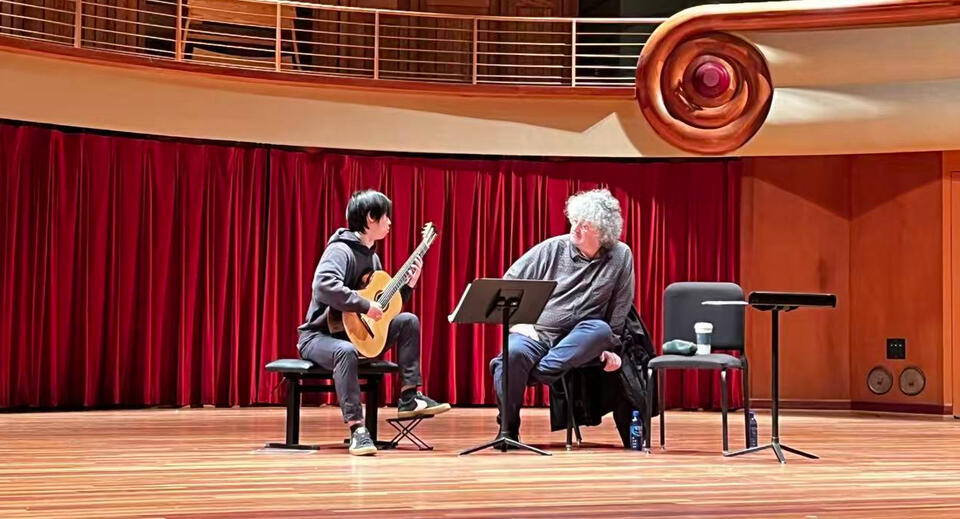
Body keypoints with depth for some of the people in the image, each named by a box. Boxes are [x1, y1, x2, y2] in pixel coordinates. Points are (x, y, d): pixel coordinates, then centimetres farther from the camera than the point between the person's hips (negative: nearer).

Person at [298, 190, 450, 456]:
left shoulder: (372, 257, 13)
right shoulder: (340, 250, -16)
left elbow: (387, 308, 18)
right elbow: (324, 287, -37)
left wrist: (409, 283, 8)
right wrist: (366, 306, -35)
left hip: (358, 333, 9)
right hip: (320, 335, -9)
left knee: (408, 320, 0)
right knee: (346, 351, -41)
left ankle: (409, 398, -4)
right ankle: (357, 429, -39)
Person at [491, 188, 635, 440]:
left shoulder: (620, 256, 1)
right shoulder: (552, 249, 0)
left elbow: (619, 312, 6)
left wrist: (609, 348, 1)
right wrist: (515, 322, -6)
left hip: (578, 342, 1)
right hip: (535, 332, 0)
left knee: (601, 330, -33)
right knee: (514, 353, -34)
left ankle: (537, 373, -34)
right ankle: (508, 428, -20)